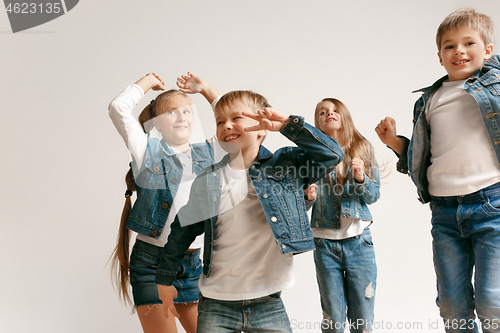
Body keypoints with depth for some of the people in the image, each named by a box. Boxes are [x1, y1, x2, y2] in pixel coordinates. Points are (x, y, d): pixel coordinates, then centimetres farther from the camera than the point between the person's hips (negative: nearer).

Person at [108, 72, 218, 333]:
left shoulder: (207, 154, 11)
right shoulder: (149, 151, 0)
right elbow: (118, 107, -10)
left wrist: (205, 89, 15)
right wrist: (150, 81, 4)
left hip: (194, 263, 4)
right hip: (152, 261, -4)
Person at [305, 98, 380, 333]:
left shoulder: (362, 148, 4)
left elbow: (374, 195, 5)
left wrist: (361, 178, -14)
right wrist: (309, 196, -16)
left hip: (358, 240, 0)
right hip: (325, 243, 0)